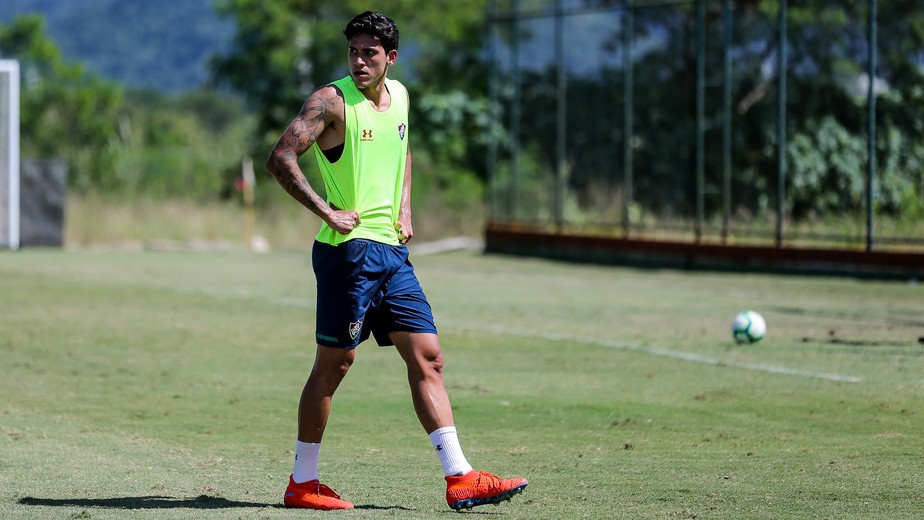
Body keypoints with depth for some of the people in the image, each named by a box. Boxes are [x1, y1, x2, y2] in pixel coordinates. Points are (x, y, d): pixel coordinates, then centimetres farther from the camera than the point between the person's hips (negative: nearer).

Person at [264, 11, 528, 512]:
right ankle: (301, 483, 8)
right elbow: (280, 159, -19)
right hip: (348, 247, -7)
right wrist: (327, 212, -20)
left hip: (392, 249, 7)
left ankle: (459, 477, 2)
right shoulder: (332, 101, -10)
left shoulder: (399, 95, 12)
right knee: (335, 362, -2)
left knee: (427, 357, 2)